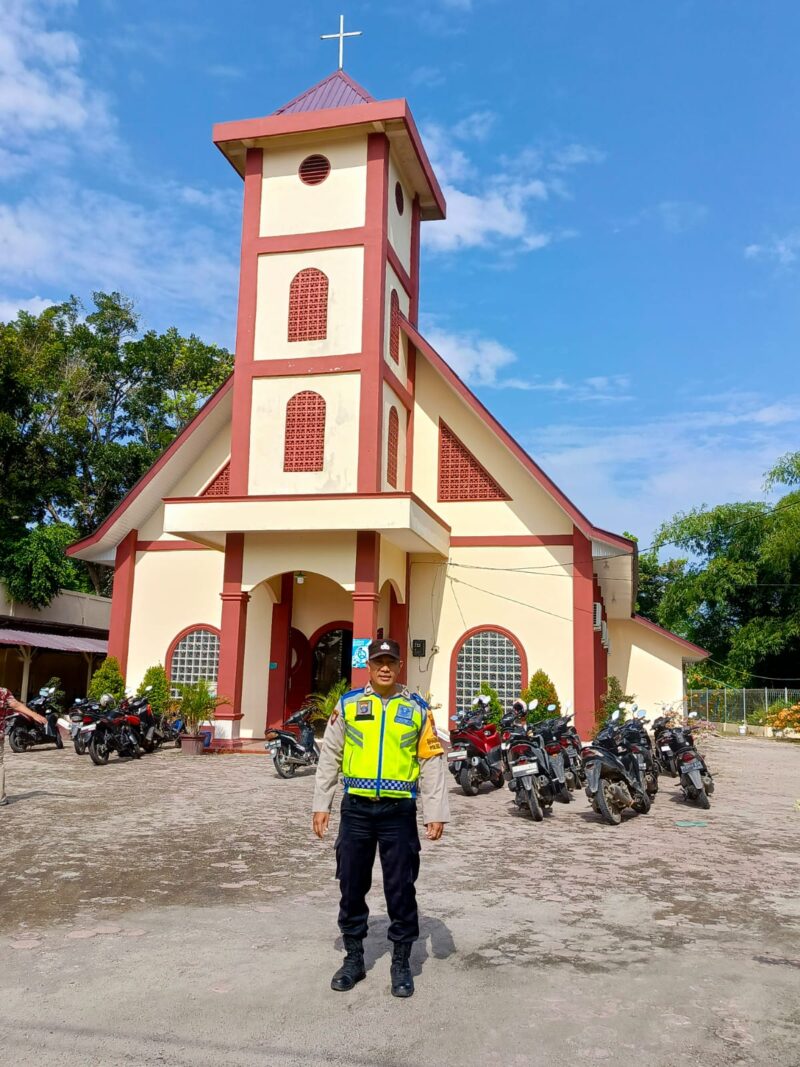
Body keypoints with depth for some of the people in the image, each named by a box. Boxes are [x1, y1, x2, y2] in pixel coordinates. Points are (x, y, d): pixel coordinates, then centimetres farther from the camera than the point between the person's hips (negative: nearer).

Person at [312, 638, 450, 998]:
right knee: (352, 886, 10)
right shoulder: (348, 704, 4)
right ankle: (354, 958, 27)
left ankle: (401, 962, 21)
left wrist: (435, 813, -2)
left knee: (401, 889, 5)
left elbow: (432, 763, 3)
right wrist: (321, 804, 5)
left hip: (399, 811, -1)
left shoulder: (417, 708, 3)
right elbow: (329, 757, 7)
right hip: (356, 809, 1)